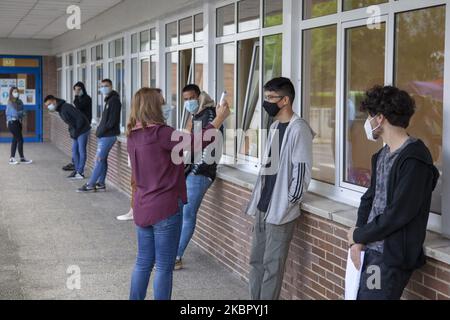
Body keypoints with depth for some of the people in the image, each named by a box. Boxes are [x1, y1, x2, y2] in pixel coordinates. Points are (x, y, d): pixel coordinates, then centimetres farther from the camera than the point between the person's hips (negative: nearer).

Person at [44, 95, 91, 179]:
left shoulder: (66, 107, -20)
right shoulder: (59, 110, 11)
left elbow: (80, 118, -23)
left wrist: (76, 131, -17)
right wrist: (71, 132, 7)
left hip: (82, 130, -10)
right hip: (75, 132, 10)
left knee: (81, 151, -5)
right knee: (74, 151, 10)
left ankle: (80, 172, -1)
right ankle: (77, 170, 16)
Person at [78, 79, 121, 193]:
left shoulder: (114, 100, -12)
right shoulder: (109, 100, 17)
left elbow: (112, 121, -18)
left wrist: (101, 131, -15)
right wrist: (99, 131, 9)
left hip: (108, 136, -9)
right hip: (104, 135, 9)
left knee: (99, 159, -8)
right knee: (102, 159, 12)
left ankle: (90, 185, -5)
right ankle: (100, 183, 17)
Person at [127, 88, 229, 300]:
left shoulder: (133, 136, 5)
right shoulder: (159, 133, -19)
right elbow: (197, 142, -19)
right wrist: (220, 118, -9)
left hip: (143, 208, 8)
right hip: (165, 208, -8)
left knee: (143, 262, 17)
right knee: (164, 267, 3)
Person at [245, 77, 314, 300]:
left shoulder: (298, 129, -14)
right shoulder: (274, 126, 13)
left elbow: (302, 171, -17)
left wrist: (289, 202, -15)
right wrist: (257, 200, 16)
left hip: (280, 210, -9)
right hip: (263, 206, 9)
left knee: (272, 264, 0)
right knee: (256, 260, 14)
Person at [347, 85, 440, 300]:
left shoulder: (414, 159, -17)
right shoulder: (382, 155, 12)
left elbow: (398, 214, -21)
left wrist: (358, 236, -9)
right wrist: (358, 241, -2)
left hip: (392, 257, -8)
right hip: (368, 249, 8)